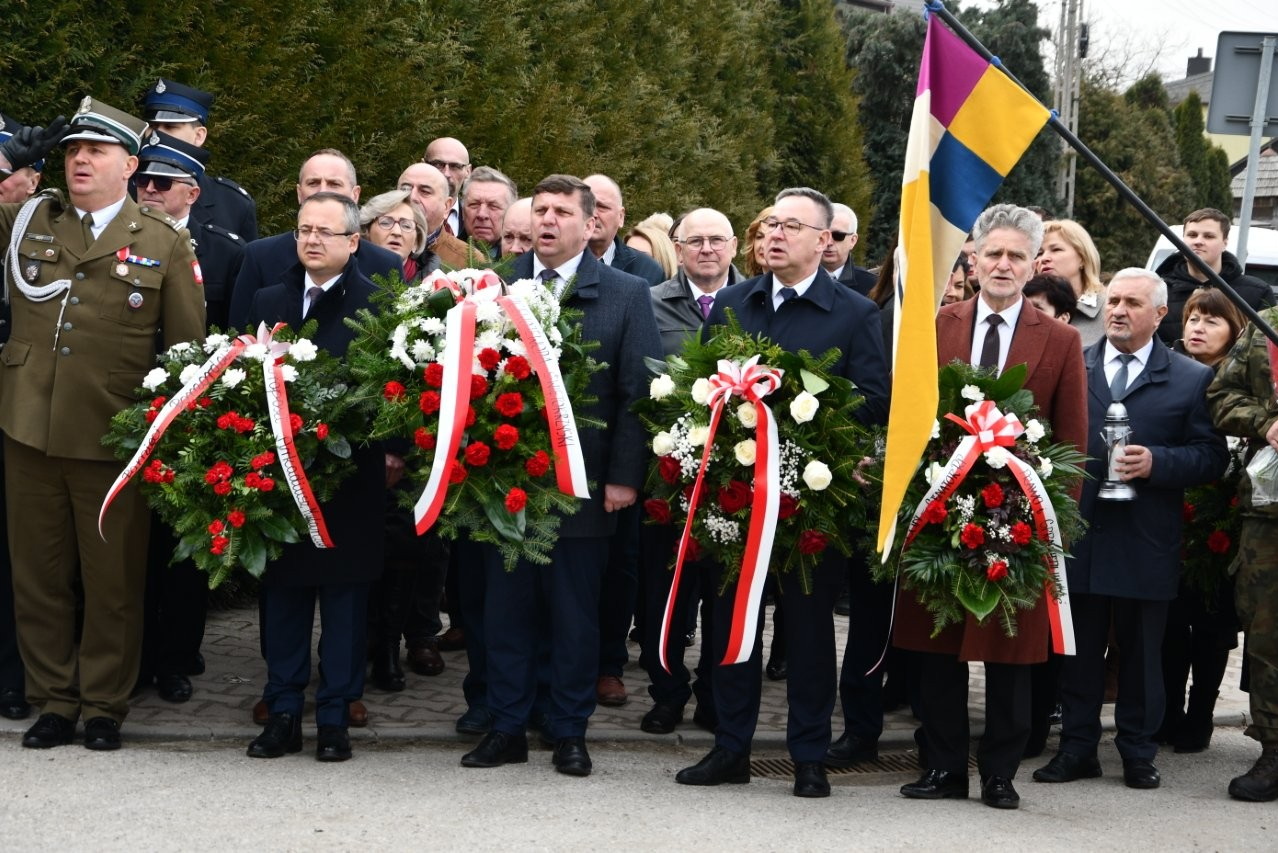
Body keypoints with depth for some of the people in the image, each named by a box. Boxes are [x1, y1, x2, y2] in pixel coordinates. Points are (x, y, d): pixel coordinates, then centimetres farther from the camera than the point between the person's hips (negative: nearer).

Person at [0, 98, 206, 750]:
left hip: (114, 440, -2)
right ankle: (52, 701, 22)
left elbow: (188, 347, 4)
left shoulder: (165, 242, 3)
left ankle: (104, 707, 18)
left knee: (114, 585, 5)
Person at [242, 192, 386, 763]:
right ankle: (283, 712, 17)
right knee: (281, 593, 8)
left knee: (344, 598, 4)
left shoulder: (378, 306, -3)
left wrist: (391, 451, -14)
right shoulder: (268, 303, 11)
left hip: (350, 475, -4)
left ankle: (334, 717, 12)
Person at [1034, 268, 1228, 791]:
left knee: (1141, 651, 7)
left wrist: (1156, 462, -15)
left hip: (1146, 545, -1)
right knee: (1079, 649, 7)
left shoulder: (1192, 379, 4)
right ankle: (1077, 747, 17)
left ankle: (1138, 752, 19)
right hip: (1079, 533, 1)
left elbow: (1211, 455, 0)